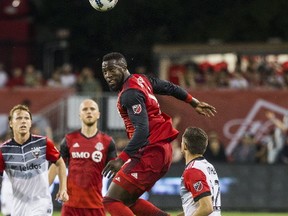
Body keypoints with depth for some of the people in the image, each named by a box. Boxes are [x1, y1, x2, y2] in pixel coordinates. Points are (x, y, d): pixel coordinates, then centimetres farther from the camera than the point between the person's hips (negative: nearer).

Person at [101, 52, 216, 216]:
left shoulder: (129, 93, -16)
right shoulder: (141, 79, 13)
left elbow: (142, 130, -26)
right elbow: (170, 87, 27)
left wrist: (122, 159, -33)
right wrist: (195, 103, 42)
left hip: (150, 152, -10)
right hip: (163, 149, 10)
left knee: (112, 201, -12)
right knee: (128, 200, 17)